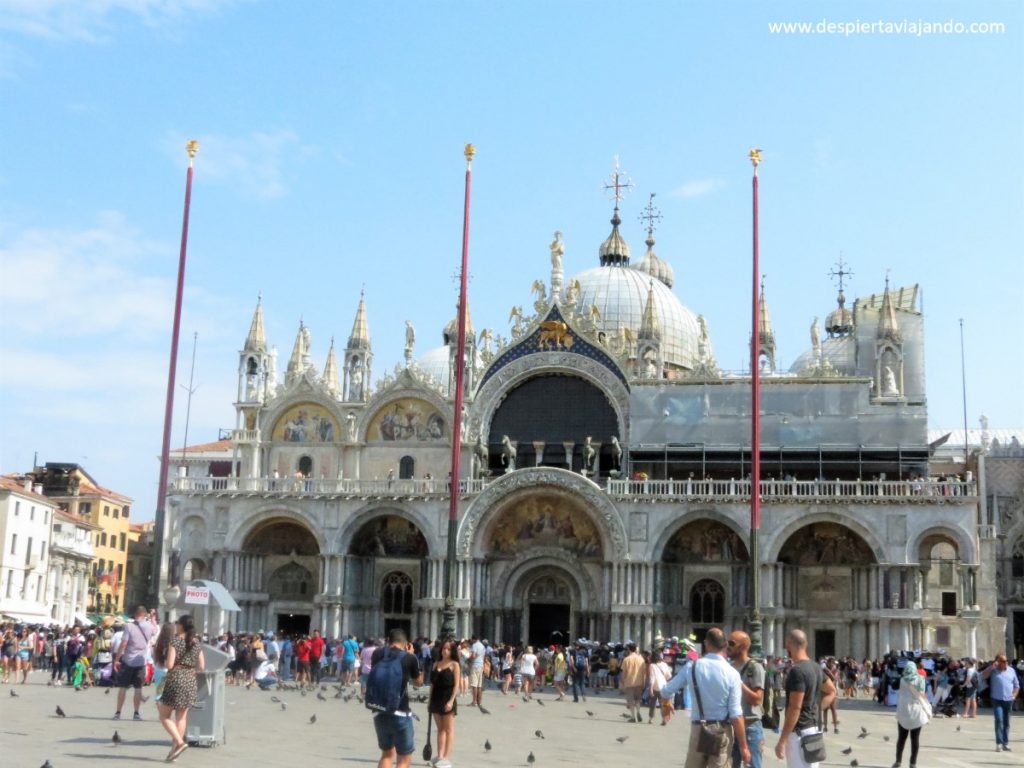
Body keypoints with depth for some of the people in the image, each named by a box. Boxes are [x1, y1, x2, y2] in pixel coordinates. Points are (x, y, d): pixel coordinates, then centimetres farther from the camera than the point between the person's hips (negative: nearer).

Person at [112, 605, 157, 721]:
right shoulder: (149, 627, -1)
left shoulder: (129, 626, -10)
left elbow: (123, 644, -13)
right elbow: (155, 630, 24)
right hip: (141, 662, 2)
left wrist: (116, 659, -7)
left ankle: (118, 713, 9)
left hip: (127, 661, -2)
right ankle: (136, 713, 10)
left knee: (122, 687, 7)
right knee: (138, 688, 9)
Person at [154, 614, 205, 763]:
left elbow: (169, 665, -14)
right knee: (181, 717, 11)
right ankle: (174, 750, 12)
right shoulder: (197, 643, 8)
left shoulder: (175, 641, -9)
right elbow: (201, 667, 8)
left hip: (176, 680, -6)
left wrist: (161, 662, 6)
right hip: (190, 682, 6)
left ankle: (179, 742, -10)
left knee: (165, 716, 6)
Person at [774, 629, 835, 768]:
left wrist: (782, 740, -19)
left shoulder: (797, 671, -20)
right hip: (813, 728, 9)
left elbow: (795, 708, -23)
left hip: (799, 732, -9)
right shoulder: (815, 668, 8)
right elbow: (831, 691, 23)